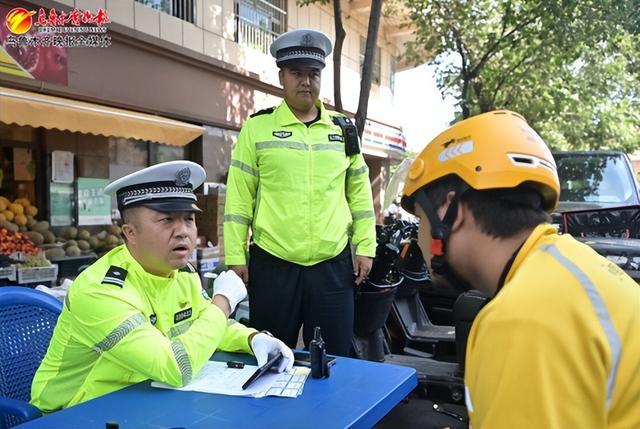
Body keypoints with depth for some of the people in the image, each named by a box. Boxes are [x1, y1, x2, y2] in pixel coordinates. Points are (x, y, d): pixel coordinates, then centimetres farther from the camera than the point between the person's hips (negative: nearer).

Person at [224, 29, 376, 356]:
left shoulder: (344, 129, 9)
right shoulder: (257, 127, 0)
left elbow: (360, 192, 11)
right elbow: (239, 197, -1)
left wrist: (365, 247, 6)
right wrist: (236, 256, -4)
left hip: (333, 266, 2)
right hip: (272, 266, -2)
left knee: (333, 360, 12)